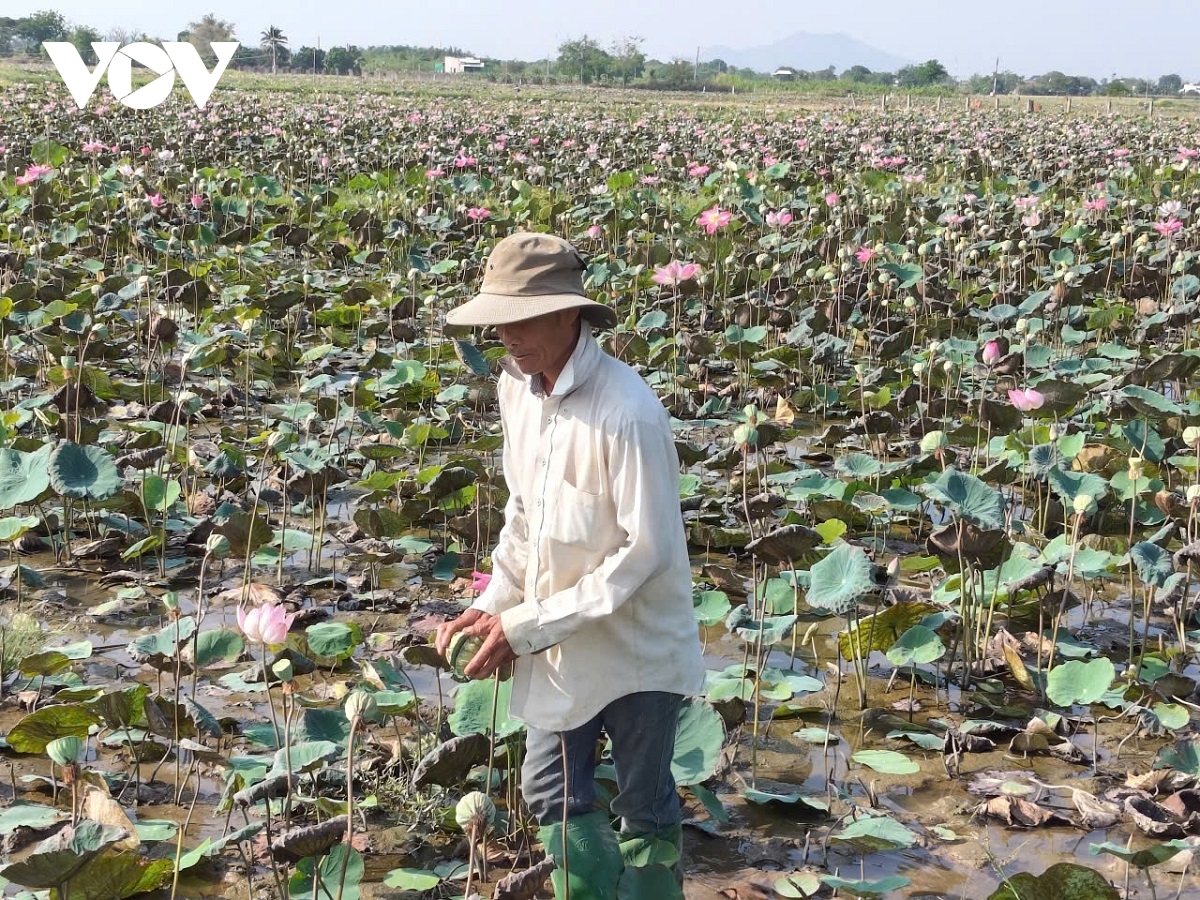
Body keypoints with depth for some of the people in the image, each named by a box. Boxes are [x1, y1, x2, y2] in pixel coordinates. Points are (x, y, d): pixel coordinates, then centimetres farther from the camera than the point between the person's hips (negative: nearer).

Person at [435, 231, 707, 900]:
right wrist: (494, 605, -1)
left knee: (644, 807, 12)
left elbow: (647, 550, -24)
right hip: (558, 641, 6)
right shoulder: (518, 387, -3)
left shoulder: (628, 412, -26)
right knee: (553, 795, 16)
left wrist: (527, 627, -21)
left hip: (638, 647, -6)